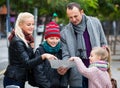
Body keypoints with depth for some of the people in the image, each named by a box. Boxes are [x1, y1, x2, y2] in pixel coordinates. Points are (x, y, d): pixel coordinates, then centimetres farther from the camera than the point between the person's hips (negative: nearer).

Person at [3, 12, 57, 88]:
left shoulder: (26, 39, 12)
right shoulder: (17, 42, -17)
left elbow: (31, 57, 12)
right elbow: (26, 63, -24)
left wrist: (31, 47, -4)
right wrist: (43, 56, -35)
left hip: (21, 79, 9)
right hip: (13, 80, -9)